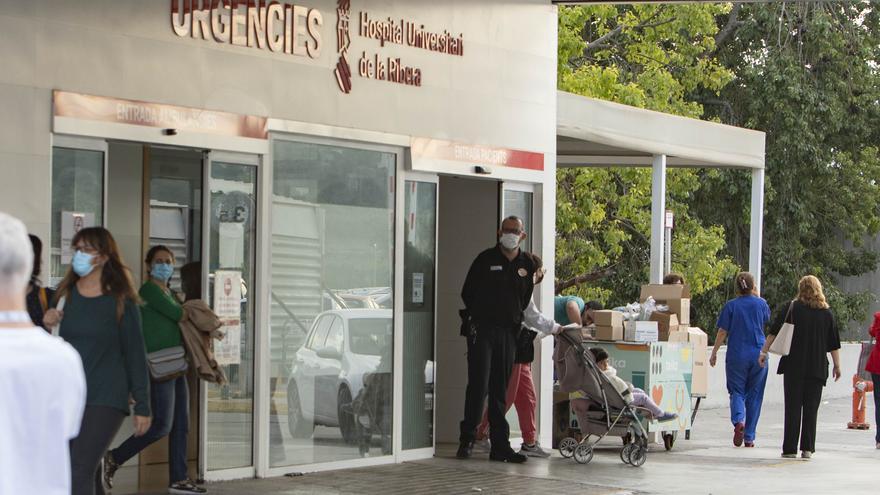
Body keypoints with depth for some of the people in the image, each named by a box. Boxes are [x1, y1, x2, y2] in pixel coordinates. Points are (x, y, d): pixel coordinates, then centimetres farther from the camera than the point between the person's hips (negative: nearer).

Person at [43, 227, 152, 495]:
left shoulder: (121, 301, -2)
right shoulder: (64, 295, 9)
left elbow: (135, 354, -1)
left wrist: (142, 407, -4)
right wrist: (46, 324, -6)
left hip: (106, 399, -5)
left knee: (81, 472, -17)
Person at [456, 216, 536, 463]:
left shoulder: (527, 265, 11)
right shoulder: (485, 259, 1)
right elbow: (467, 293, 6)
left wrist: (518, 323, 13)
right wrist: (477, 317, 1)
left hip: (508, 332, 4)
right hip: (482, 330, -4)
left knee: (501, 390, 6)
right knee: (478, 385, -8)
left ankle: (500, 445, 8)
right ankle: (467, 439, 0)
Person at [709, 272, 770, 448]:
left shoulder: (731, 306, -3)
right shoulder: (761, 304, 2)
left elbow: (722, 332, -5)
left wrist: (714, 353, 4)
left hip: (736, 355, -1)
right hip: (758, 354, 1)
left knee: (737, 391, 7)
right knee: (754, 395, 9)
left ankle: (738, 421, -23)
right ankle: (749, 437, 10)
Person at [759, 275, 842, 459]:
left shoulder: (790, 308, 0)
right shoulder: (826, 313, 5)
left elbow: (774, 332, -5)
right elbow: (834, 344, 7)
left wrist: (764, 351, -1)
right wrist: (837, 366, 14)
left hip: (794, 366, -1)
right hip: (817, 368, 1)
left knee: (793, 407, 2)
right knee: (811, 408, 5)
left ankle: (790, 448, 0)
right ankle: (807, 448, 1)